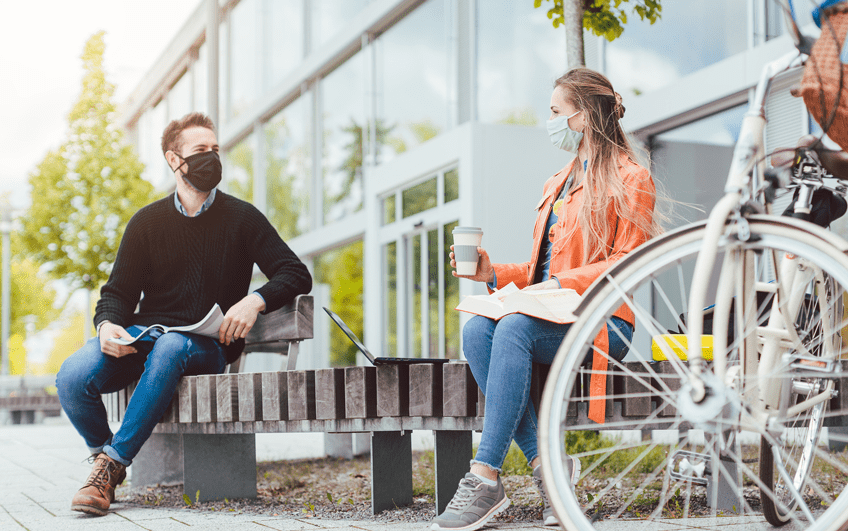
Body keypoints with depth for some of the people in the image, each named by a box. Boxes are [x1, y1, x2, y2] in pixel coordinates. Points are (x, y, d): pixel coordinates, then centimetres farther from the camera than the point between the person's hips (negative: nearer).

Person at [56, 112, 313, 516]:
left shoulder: (242, 218, 7)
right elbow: (118, 292, 12)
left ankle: (113, 461, -28)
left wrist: (256, 301, -19)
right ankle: (102, 451, 3)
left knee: (169, 348, -39)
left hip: (206, 345, -2)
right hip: (144, 335, 2)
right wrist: (108, 325, -13)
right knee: (72, 377, -26)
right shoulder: (146, 222, 11)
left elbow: (297, 275, 2)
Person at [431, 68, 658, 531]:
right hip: (550, 318, 7)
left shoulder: (630, 180, 4)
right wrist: (494, 273, 8)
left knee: (514, 329, -36)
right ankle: (546, 462, -26)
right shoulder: (556, 185, 29)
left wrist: (560, 284, -19)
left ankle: (486, 480, -38)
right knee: (476, 329, -26)